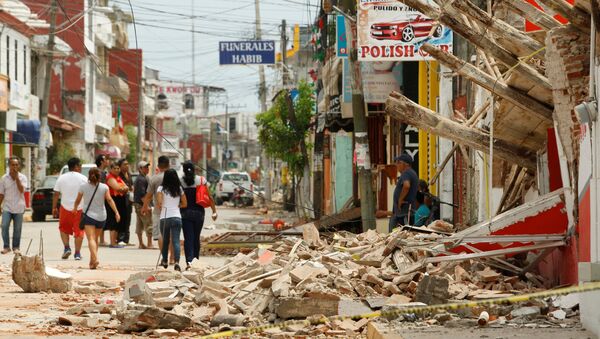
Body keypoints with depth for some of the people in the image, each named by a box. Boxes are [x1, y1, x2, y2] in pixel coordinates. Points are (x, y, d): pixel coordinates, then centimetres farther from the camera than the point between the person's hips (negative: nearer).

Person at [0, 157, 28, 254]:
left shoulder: (22, 177, -2)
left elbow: (22, 190, -17)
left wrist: (16, 177, -17)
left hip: (18, 207, 0)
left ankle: (16, 247, 16)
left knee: (17, 228, 5)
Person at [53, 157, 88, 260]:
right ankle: (77, 253, 3)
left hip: (65, 207, 2)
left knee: (64, 228, 20)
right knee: (79, 230, 5)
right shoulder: (83, 178, -4)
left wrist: (54, 208, 9)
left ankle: (67, 248, 6)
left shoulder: (61, 178, 2)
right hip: (79, 208, -2)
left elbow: (56, 194, 2)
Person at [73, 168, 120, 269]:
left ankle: (95, 258, -35)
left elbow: (77, 200, 10)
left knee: (91, 239, -14)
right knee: (95, 239, 18)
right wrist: (116, 212, -10)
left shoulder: (83, 187, 0)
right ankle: (92, 261, 23)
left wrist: (75, 208, 30)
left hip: (88, 215, -3)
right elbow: (109, 200, -8)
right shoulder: (104, 187, 1)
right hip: (101, 217, 3)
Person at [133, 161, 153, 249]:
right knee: (149, 224, -9)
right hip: (142, 204, -10)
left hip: (137, 204, 10)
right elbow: (142, 194, -23)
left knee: (139, 225, 11)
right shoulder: (142, 179, -15)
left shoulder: (138, 178, 17)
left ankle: (141, 244, 15)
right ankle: (149, 244, -10)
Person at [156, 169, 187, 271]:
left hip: (164, 217, -1)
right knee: (176, 240, -5)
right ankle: (177, 262, -23)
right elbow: (185, 204, 11)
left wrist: (159, 207, 5)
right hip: (177, 217, 1)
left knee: (165, 240, 17)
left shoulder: (161, 189, -3)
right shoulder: (179, 189, 6)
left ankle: (164, 261, 28)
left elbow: (159, 201, -16)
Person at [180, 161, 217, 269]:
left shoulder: (179, 181, -4)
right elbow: (209, 197, -1)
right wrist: (214, 211, 3)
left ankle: (189, 261, -19)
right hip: (199, 212, 1)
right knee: (196, 238, 14)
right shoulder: (202, 180, 0)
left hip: (185, 213, -1)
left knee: (188, 238, -3)